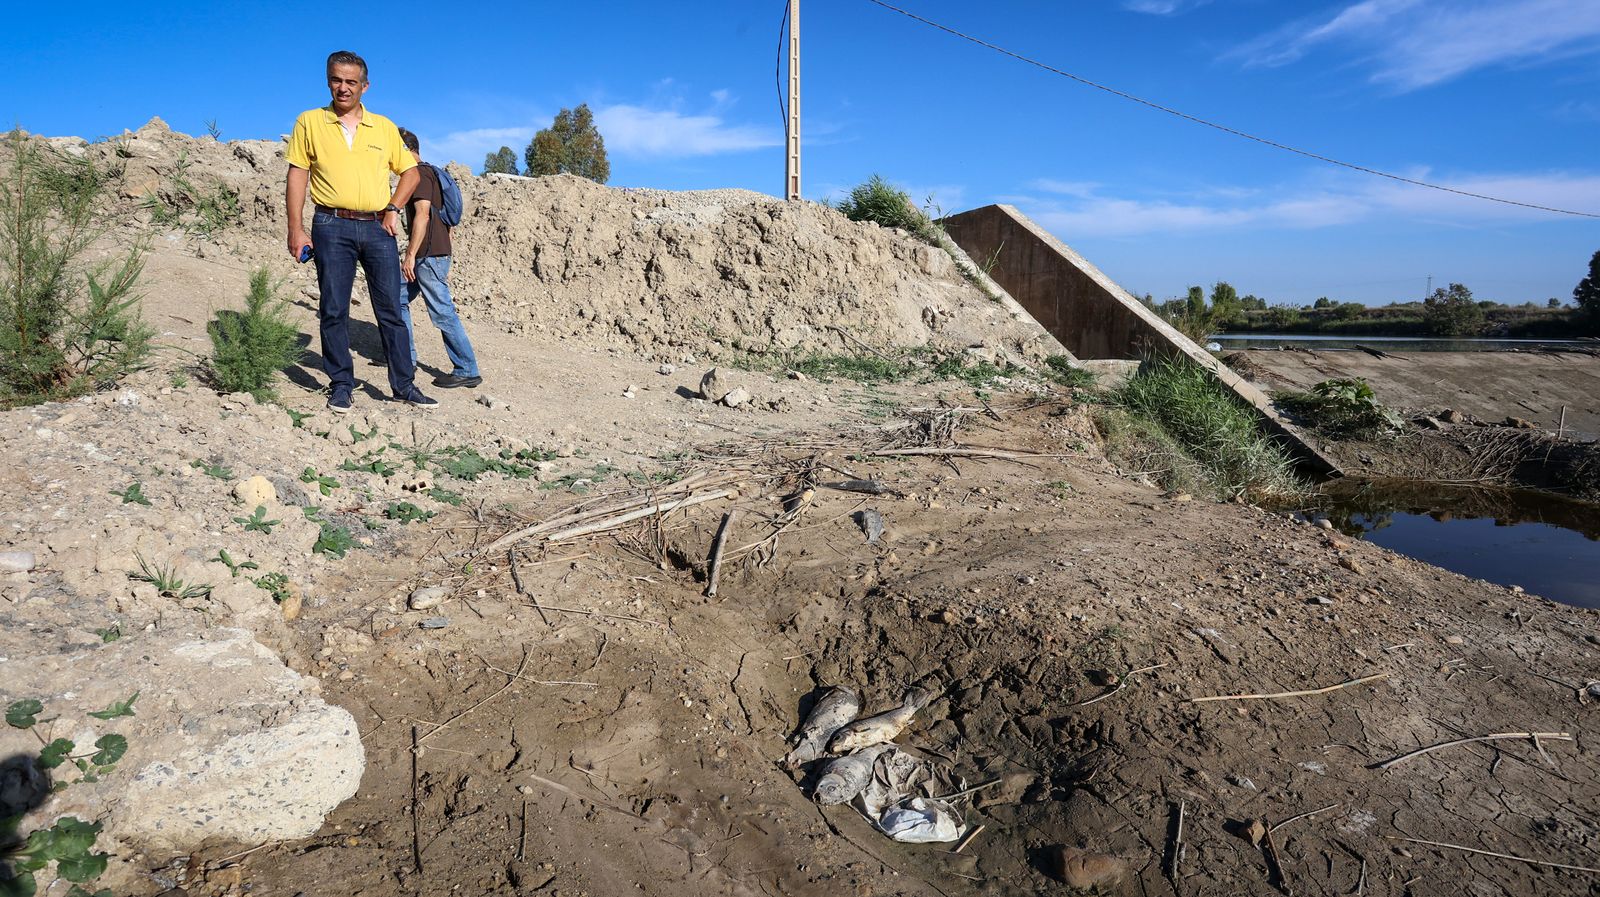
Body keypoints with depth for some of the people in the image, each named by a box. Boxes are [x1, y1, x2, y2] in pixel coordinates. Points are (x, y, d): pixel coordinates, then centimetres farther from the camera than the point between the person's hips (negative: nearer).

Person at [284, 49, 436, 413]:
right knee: (333, 311, 0)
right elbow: (297, 176, 3)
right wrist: (296, 230, -4)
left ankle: (404, 385, 8)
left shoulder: (384, 127, 11)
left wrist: (393, 208, 2)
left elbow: (410, 172, 18)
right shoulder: (310, 122, 6)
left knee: (391, 309, 2)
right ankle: (340, 385, 10)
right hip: (332, 226, -1)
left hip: (378, 227, 1)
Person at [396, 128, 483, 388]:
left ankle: (467, 371, -4)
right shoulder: (430, 173, 21)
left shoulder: (419, 173, -9)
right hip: (428, 256, 10)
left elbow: (422, 214, -20)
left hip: (429, 255, -10)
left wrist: (410, 255, -20)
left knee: (443, 312, -7)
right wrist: (445, 264, 22)